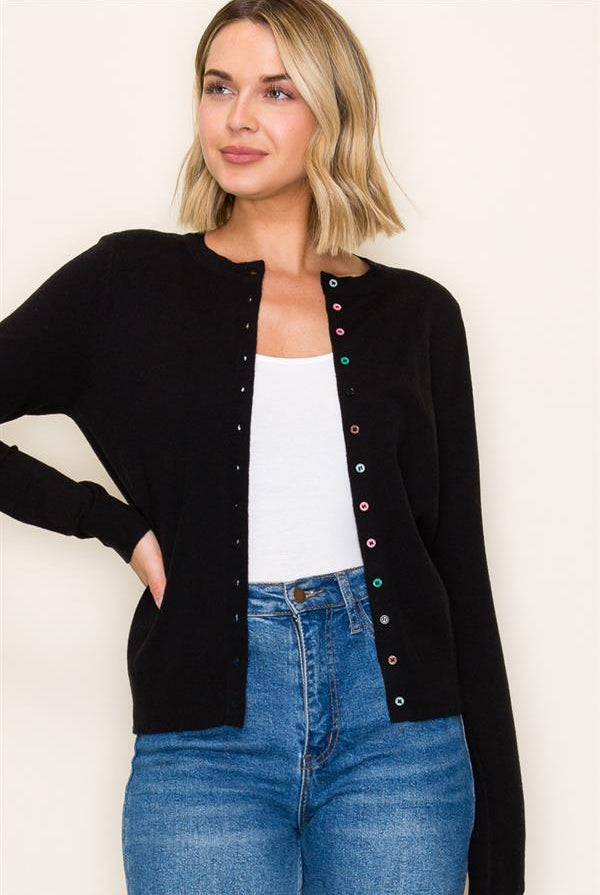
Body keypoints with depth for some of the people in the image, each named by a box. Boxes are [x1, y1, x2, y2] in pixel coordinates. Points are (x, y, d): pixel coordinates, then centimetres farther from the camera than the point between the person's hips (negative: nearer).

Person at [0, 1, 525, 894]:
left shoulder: (416, 313, 7)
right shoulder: (130, 282, 3)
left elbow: (461, 570, 7)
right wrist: (118, 524, -4)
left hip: (398, 730, 1)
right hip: (206, 745, -1)